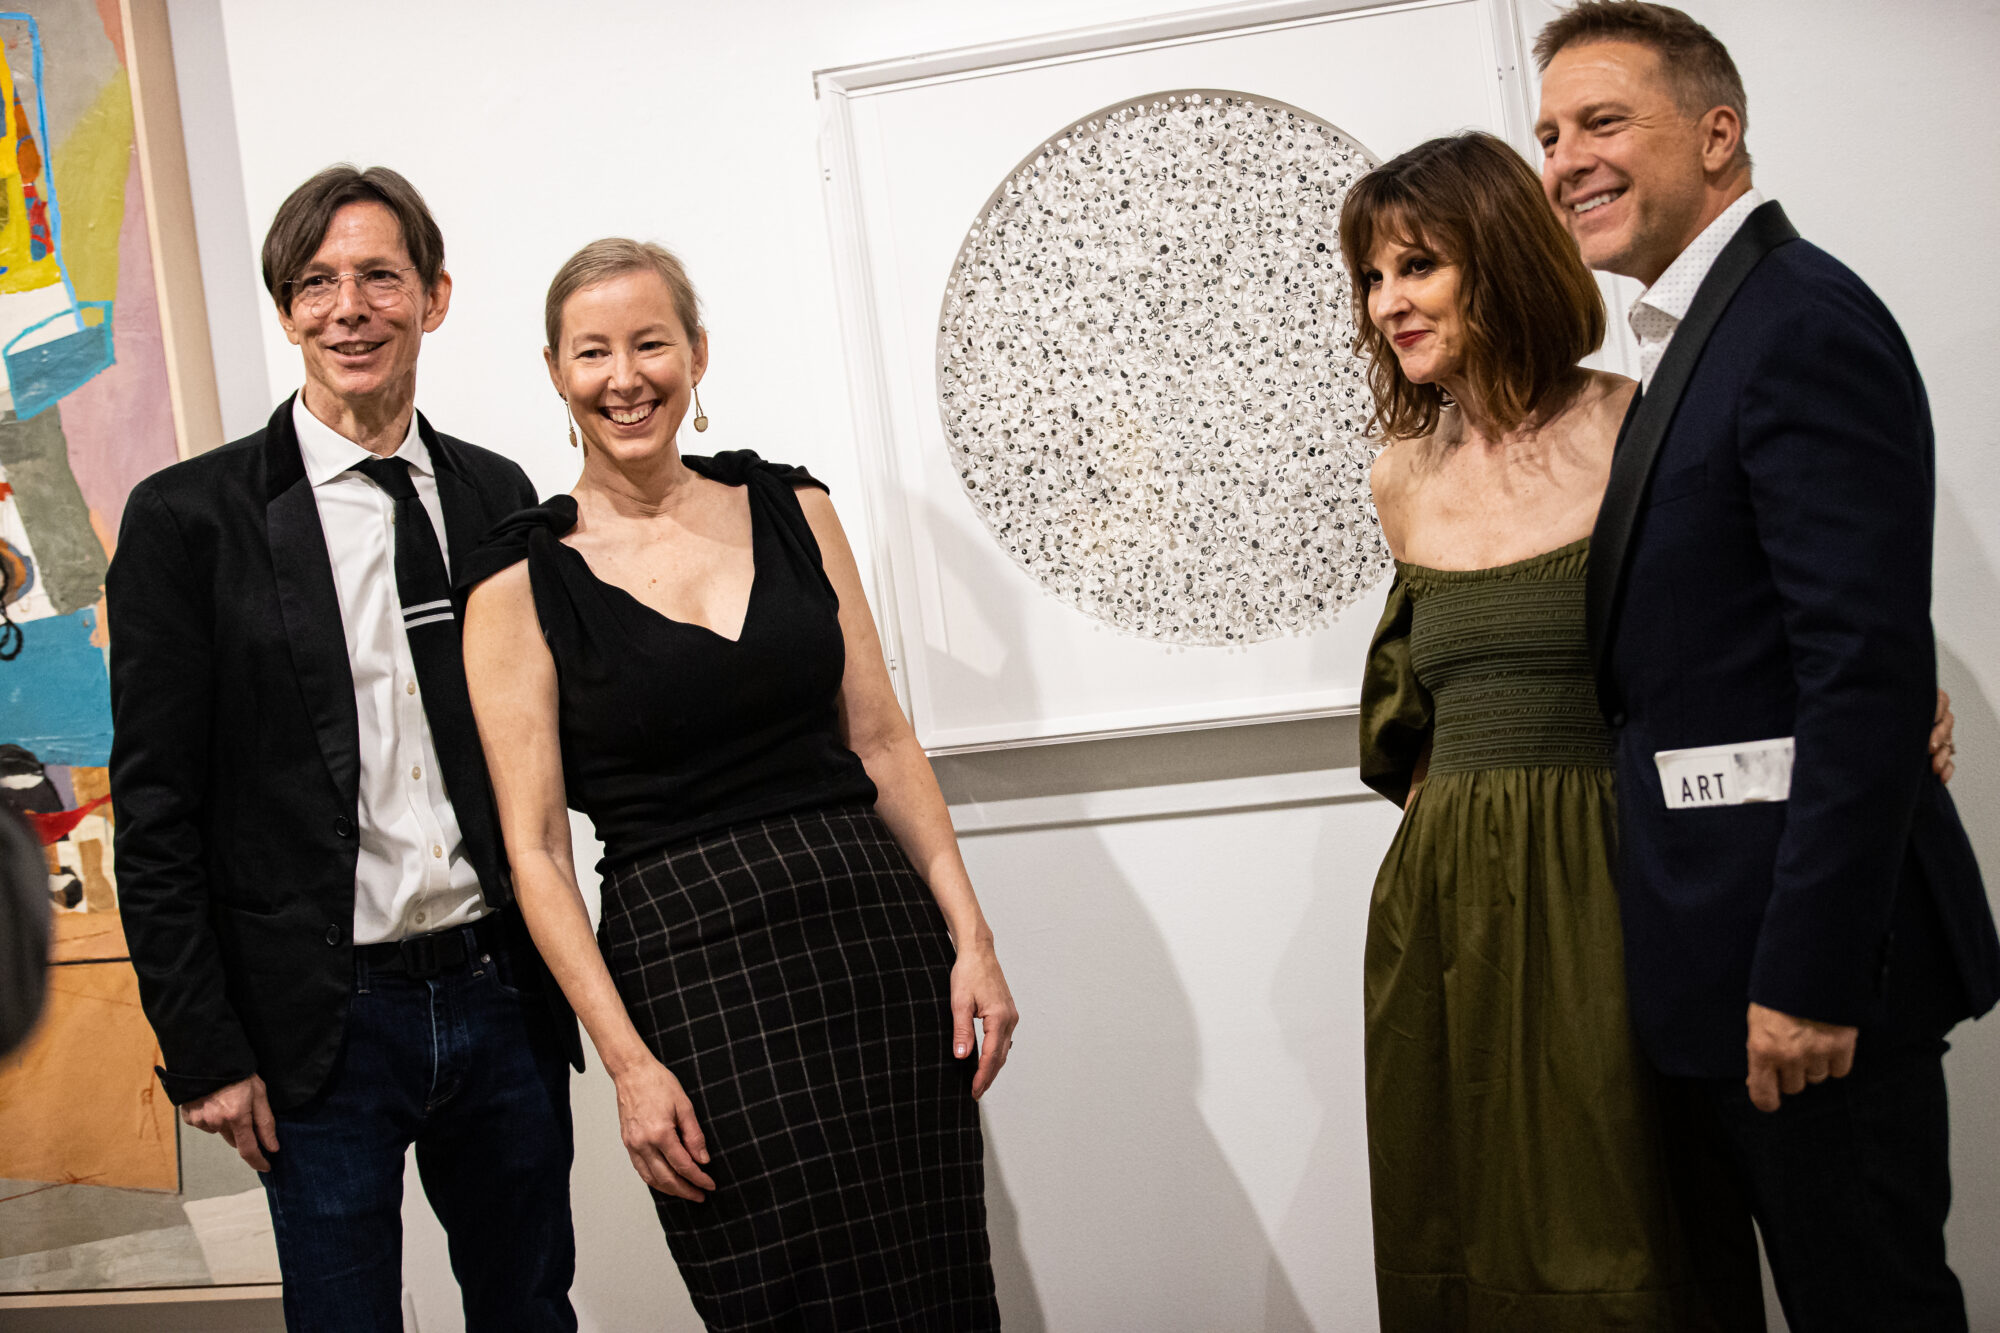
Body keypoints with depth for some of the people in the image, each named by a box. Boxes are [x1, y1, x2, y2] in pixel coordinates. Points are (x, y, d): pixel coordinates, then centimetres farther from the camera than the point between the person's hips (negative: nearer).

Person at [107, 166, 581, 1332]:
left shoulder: (497, 495, 6)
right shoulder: (188, 518, -5)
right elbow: (154, 808, -5)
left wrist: (552, 972, 7)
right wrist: (204, 1051, -7)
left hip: (504, 997, 4)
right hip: (325, 1021, -3)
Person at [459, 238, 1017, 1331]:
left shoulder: (790, 507, 8)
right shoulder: (521, 583, -1)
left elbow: (881, 742, 9)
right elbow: (536, 849, -3)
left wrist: (969, 936, 2)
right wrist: (627, 1060, -11)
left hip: (879, 925, 3)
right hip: (691, 963, -3)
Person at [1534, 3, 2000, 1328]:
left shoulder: (1806, 324, -15)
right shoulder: (1701, 333, 16)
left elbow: (1870, 670, -22)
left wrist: (1810, 974, -22)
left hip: (1808, 934, -10)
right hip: (1722, 940, 10)